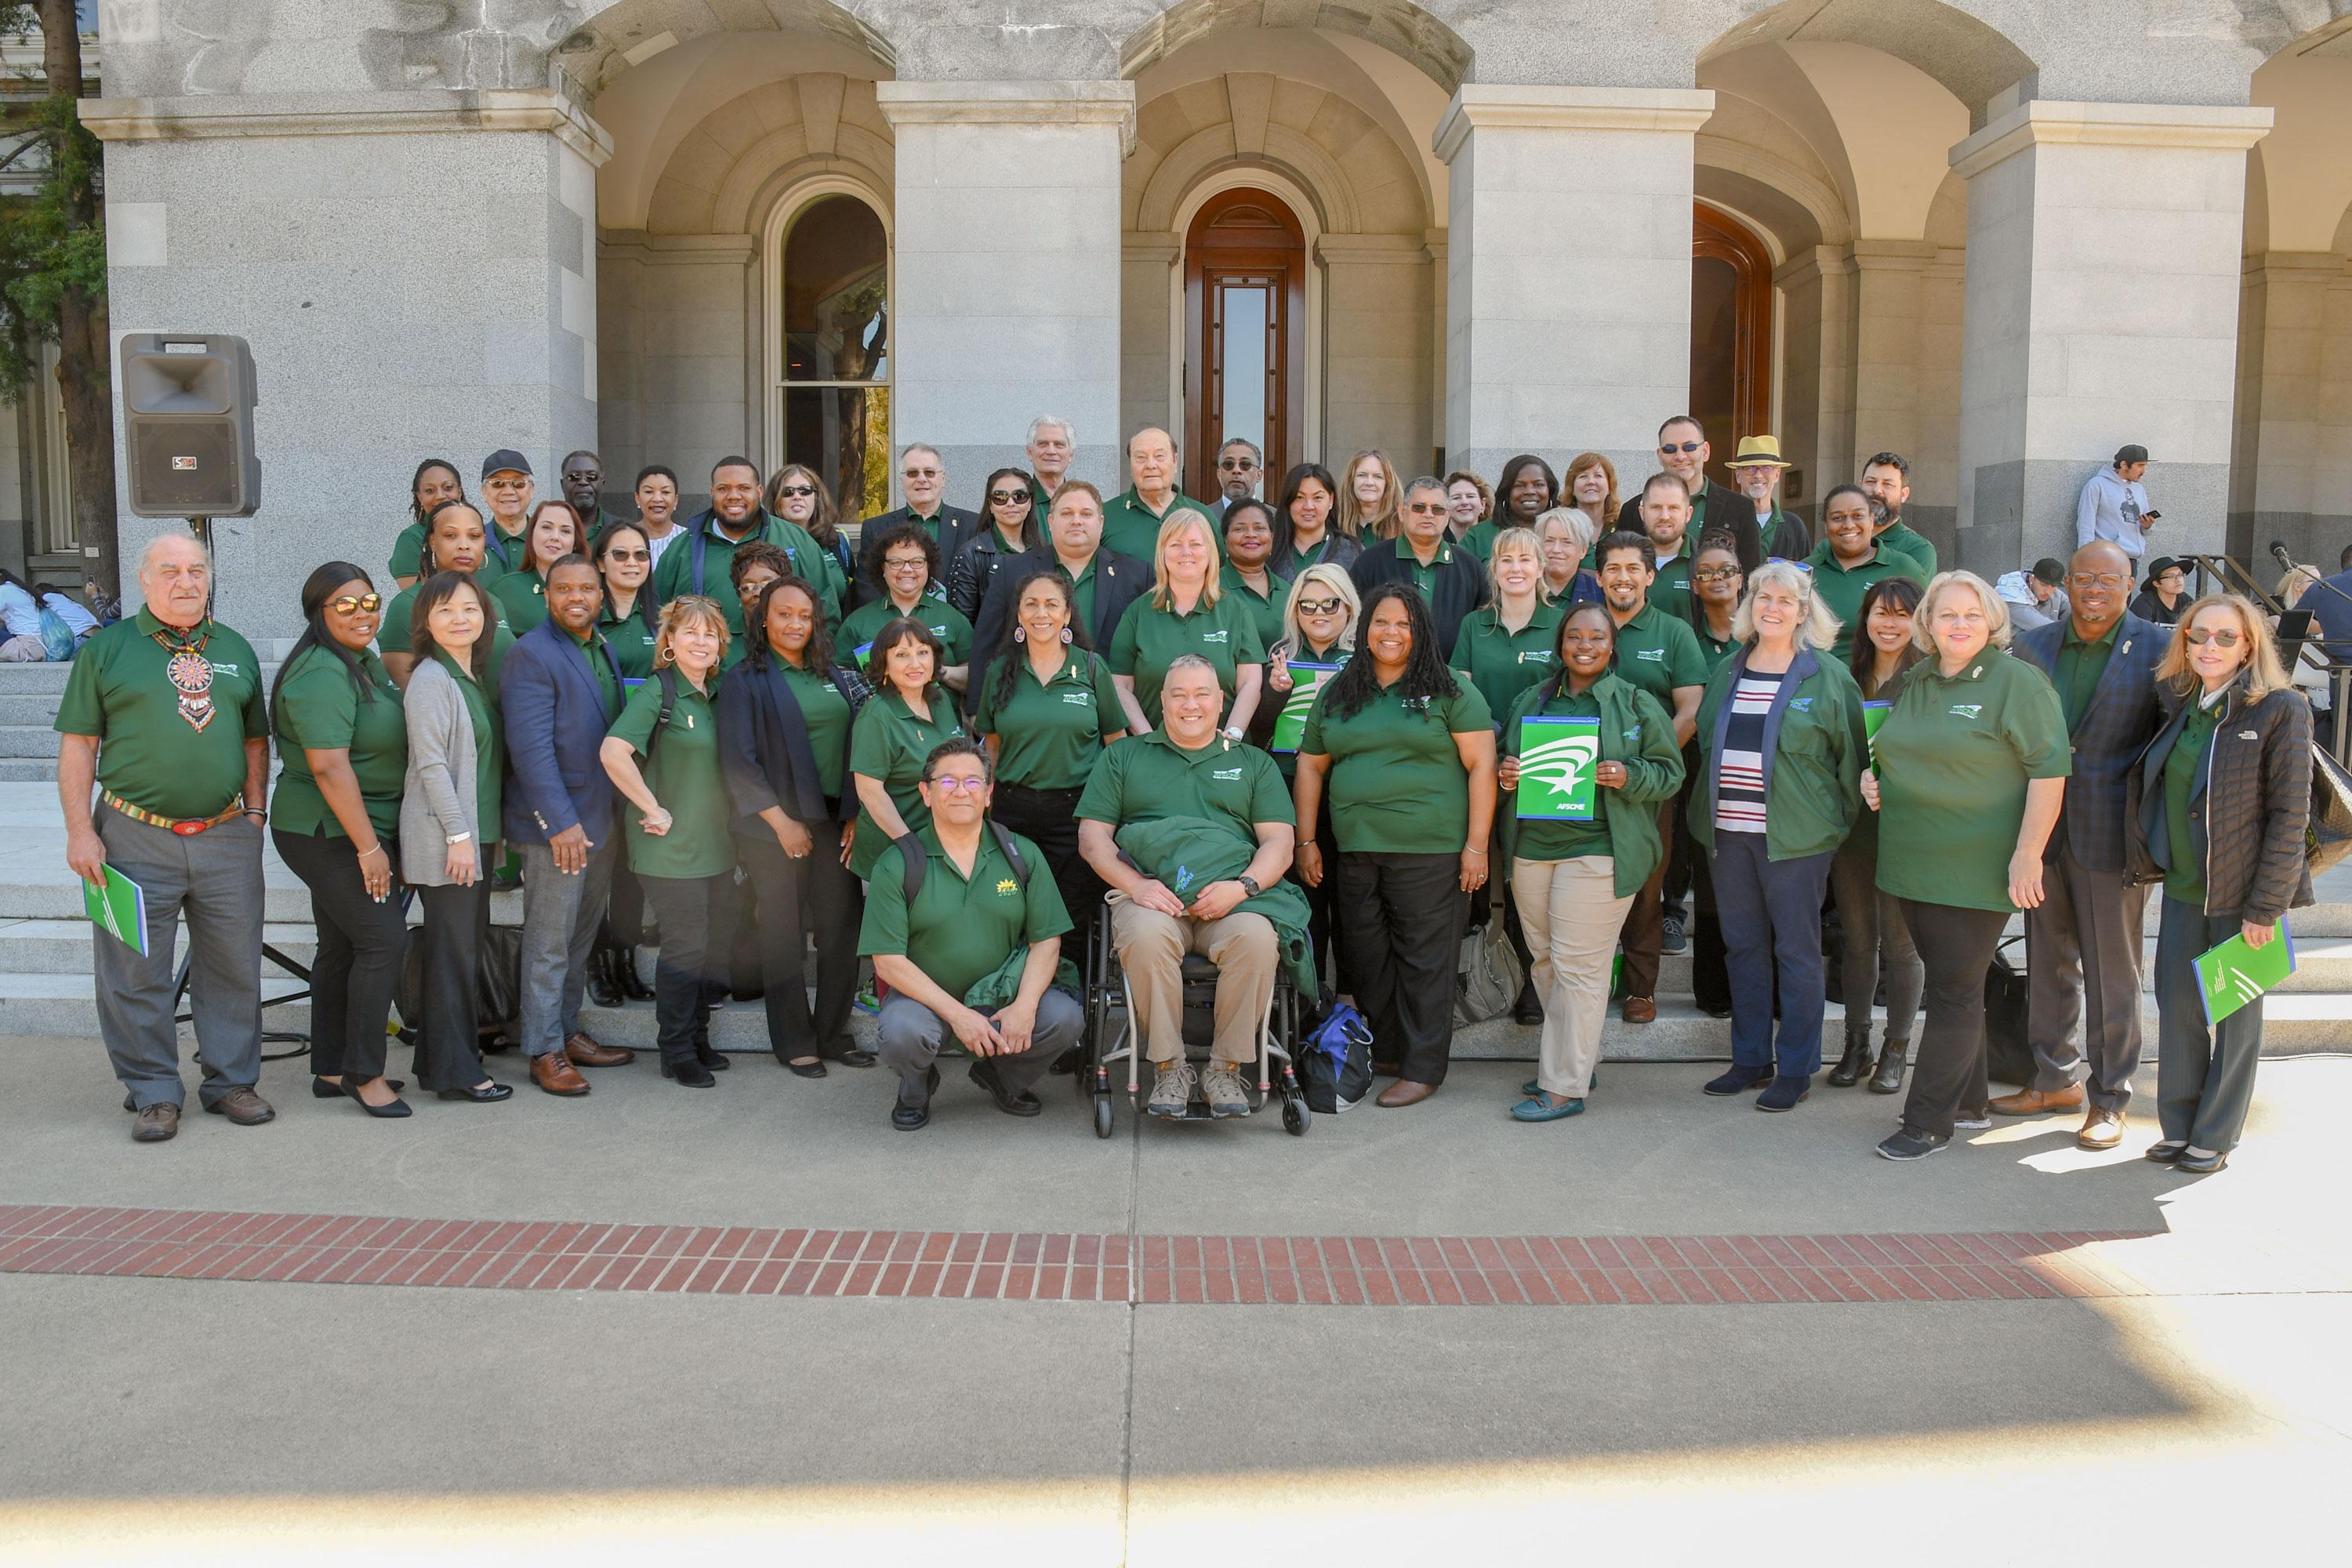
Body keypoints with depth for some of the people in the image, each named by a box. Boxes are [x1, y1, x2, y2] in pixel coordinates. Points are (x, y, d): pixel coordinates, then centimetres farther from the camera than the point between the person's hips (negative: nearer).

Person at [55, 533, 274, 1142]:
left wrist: (255, 810, 6)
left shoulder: (236, 651, 12)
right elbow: (78, 745, 0)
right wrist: (81, 831, -6)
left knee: (233, 967, 8)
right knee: (135, 973, 3)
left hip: (227, 838, 3)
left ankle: (232, 1081, 20)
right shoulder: (107, 649, 2)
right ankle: (154, 1092, 15)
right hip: (137, 837, -2)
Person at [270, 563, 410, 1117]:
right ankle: (363, 1072, -2)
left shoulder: (364, 662, 13)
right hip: (331, 834, -10)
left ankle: (330, 1071, 22)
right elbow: (329, 766, -24)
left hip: (341, 832, 10)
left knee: (341, 948, 13)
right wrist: (368, 846, -23)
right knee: (383, 938, -11)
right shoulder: (322, 675, -19)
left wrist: (374, 838, 20)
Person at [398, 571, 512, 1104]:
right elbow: (431, 763, -17)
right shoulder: (431, 679, -11)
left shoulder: (476, 675, 15)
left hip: (476, 835, 9)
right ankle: (455, 1071, 4)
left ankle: (440, 1060, 22)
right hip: (444, 838, -9)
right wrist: (458, 834, -19)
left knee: (466, 948, 12)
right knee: (453, 951, -3)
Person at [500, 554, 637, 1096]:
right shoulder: (531, 655, -12)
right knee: (549, 943, -1)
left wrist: (622, 814, 14)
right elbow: (531, 748, -19)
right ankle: (545, 1052, 8)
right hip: (557, 823, -8)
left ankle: (568, 1031, 27)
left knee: (582, 936, 16)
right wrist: (561, 822, -22)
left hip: (602, 820, 8)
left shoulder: (604, 650, 13)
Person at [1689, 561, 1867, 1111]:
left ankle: (1796, 1070, 10)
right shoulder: (1728, 672, 12)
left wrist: (1842, 819, -3)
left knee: (1796, 951, 1)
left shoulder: (1827, 676, -2)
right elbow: (1705, 739, 19)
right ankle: (1751, 1059, 21)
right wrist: (1707, 810, 14)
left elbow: (1849, 755, 0)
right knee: (1744, 946, 11)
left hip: (1794, 837, -5)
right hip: (1726, 832, 5)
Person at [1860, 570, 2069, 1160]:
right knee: (1947, 984, 15)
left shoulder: (2016, 682, -8)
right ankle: (1968, 1099, 28)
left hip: (1974, 872, -7)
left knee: (1956, 992, -2)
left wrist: (2027, 854, -18)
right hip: (1912, 867, 7)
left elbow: (2050, 770, -13)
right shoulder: (1916, 684, 13)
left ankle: (1929, 1120, 3)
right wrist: (1872, 777, 6)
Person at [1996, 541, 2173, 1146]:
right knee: (2048, 963, 15)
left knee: (2112, 973, 3)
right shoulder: (2033, 646, 6)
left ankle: (2109, 1098, 16)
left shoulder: (2159, 648, -5)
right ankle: (2057, 1078, 31)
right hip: (2044, 832, 4)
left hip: (2114, 835, -4)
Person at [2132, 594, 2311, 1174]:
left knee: (2237, 1016, 8)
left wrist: (2266, 906, -15)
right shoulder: (2179, 706, 5)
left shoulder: (2281, 709, -12)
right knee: (2176, 1006, 9)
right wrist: (2152, 861, 6)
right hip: (2182, 888, 5)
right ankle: (2178, 1128, 22)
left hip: (2243, 894, -5)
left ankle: (2215, 1137, 20)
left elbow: (2290, 814, -13)